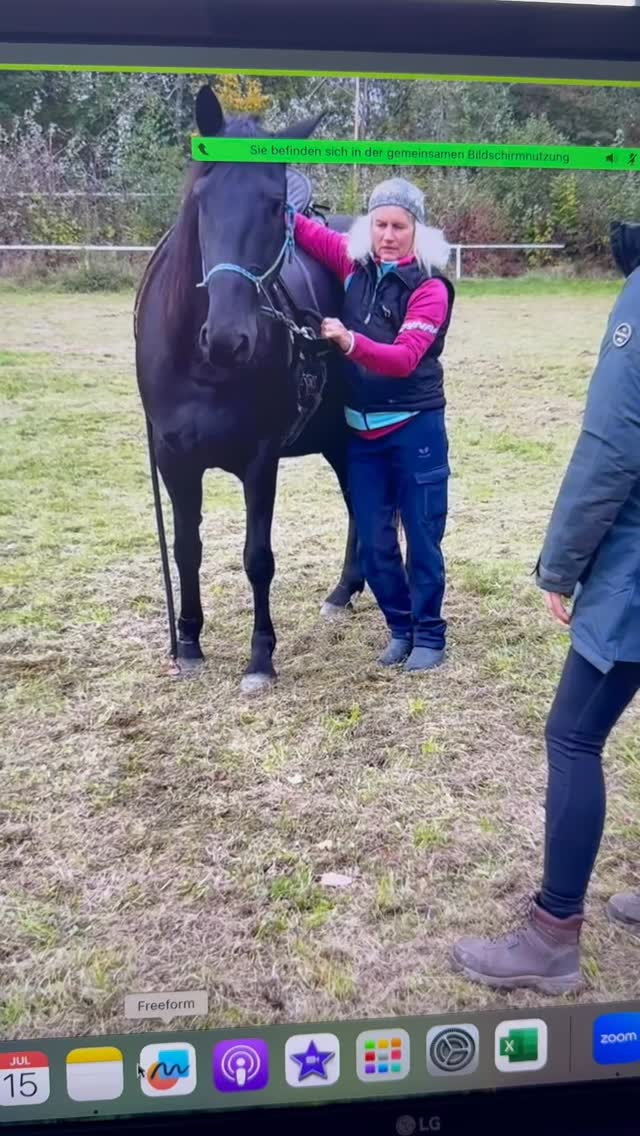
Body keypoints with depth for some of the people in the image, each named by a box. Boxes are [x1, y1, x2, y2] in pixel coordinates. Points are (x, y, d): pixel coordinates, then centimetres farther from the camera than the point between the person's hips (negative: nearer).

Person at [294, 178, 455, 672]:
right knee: (373, 542, 9)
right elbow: (304, 229, 13)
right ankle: (400, 625, 27)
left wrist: (351, 342, -38)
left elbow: (404, 358, -23)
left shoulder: (430, 288, -11)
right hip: (361, 430, 5)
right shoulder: (355, 263, 3)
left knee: (422, 537, 4)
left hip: (415, 429, -5)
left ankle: (430, 634, 19)